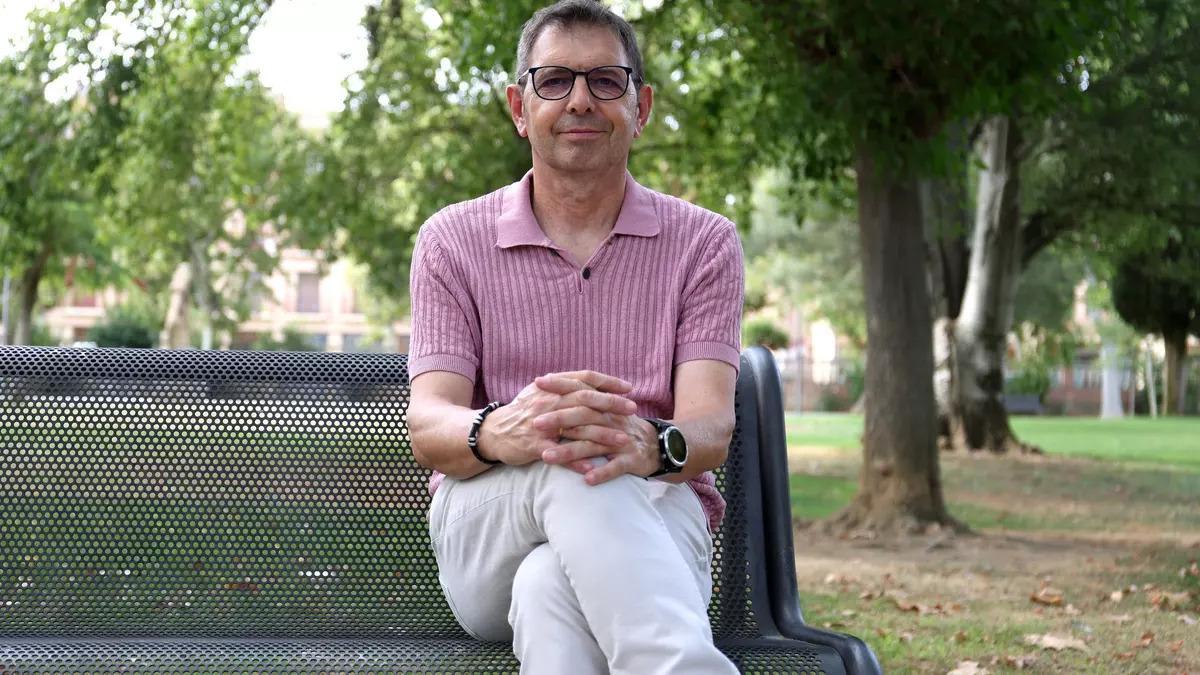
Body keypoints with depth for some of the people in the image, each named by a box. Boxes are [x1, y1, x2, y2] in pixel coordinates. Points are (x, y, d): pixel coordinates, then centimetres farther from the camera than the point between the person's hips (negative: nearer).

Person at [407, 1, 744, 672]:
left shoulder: (703, 243, 9)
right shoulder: (453, 240, 10)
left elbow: (711, 428, -6)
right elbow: (427, 426, -4)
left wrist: (651, 446, -34)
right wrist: (498, 433, -31)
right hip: (484, 532, 0)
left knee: (552, 586, -38)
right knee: (567, 463, -37)